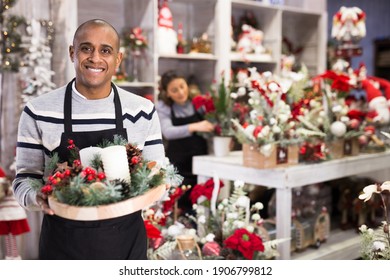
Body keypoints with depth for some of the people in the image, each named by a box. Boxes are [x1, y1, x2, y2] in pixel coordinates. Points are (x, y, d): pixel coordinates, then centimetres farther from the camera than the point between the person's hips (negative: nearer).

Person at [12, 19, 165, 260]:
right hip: (62, 242, -1)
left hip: (127, 240, 1)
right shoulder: (38, 112, -6)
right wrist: (39, 198, -22)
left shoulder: (143, 111, -3)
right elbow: (24, 180, 0)